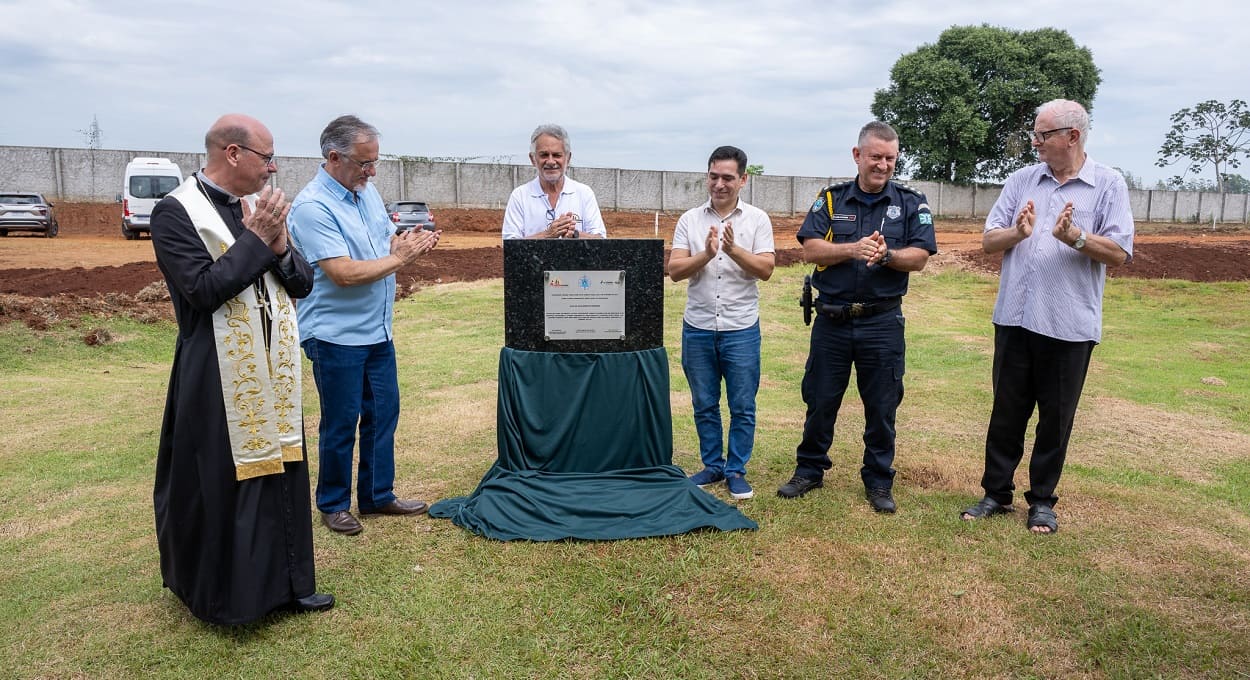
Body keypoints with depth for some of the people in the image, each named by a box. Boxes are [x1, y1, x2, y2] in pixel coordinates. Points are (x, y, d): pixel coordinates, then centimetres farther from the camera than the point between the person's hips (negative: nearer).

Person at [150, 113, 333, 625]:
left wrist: (278, 244, -10)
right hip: (219, 380, -6)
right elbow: (203, 290, -20)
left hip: (273, 373, 6)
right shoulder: (176, 212, -10)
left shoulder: (259, 208, 9)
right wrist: (256, 239, -16)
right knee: (224, 486, 4)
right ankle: (224, 595, 22)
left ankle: (283, 583, 27)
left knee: (281, 474, 13)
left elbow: (303, 284, 8)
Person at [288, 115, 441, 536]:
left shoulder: (367, 192, 7)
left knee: (383, 414, 14)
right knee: (341, 424, 5)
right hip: (336, 337, -8)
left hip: (378, 331, 8)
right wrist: (399, 258, -16)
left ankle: (378, 495, 29)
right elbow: (344, 273, -26)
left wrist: (413, 243, -8)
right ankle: (333, 504, 23)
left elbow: (390, 241, 15)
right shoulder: (312, 206, -19)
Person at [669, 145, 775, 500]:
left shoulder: (757, 219, 1)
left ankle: (736, 471, 18)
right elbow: (674, 270, -5)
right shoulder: (690, 220, 4)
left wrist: (733, 249, -23)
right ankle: (712, 466, 26)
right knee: (704, 405, 12)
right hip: (697, 328, 2)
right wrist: (706, 254, -22)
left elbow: (765, 270, -8)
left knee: (742, 407, 4)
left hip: (741, 328, -1)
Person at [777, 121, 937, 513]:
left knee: (882, 407, 7)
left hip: (883, 323, 0)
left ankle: (879, 481, 22)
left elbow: (919, 257, -4)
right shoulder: (831, 199, 5)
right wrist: (853, 249, -21)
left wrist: (887, 254, -23)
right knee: (820, 401, 10)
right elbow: (810, 249, -7)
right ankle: (810, 470, 27)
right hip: (831, 320, 1)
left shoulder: (911, 204, 4)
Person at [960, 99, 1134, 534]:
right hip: (1015, 318, 2)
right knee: (1006, 412, 10)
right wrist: (1017, 233, -18)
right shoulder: (1021, 180, 6)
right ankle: (996, 493, 23)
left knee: (1056, 418, 9)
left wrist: (1075, 238, -25)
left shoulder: (1108, 185, -1)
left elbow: (1119, 253, -9)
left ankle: (1042, 500, 25)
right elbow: (988, 241, 2)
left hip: (1070, 325, -2)